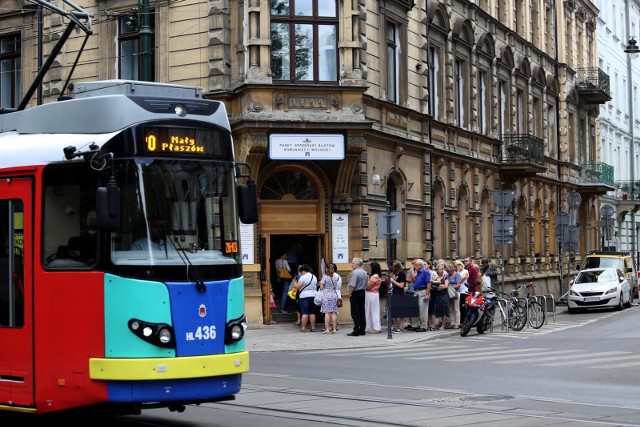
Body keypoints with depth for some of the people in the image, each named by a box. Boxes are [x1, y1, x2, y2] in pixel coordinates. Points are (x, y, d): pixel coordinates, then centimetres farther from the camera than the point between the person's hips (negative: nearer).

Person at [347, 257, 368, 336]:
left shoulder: (355, 272, -17)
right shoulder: (365, 272, 12)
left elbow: (352, 285, -22)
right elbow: (366, 284, 16)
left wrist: (350, 294, -12)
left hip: (355, 294, -9)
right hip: (362, 293, 9)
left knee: (355, 313, -6)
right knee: (362, 312, 11)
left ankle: (356, 331, -7)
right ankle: (362, 330, 14)